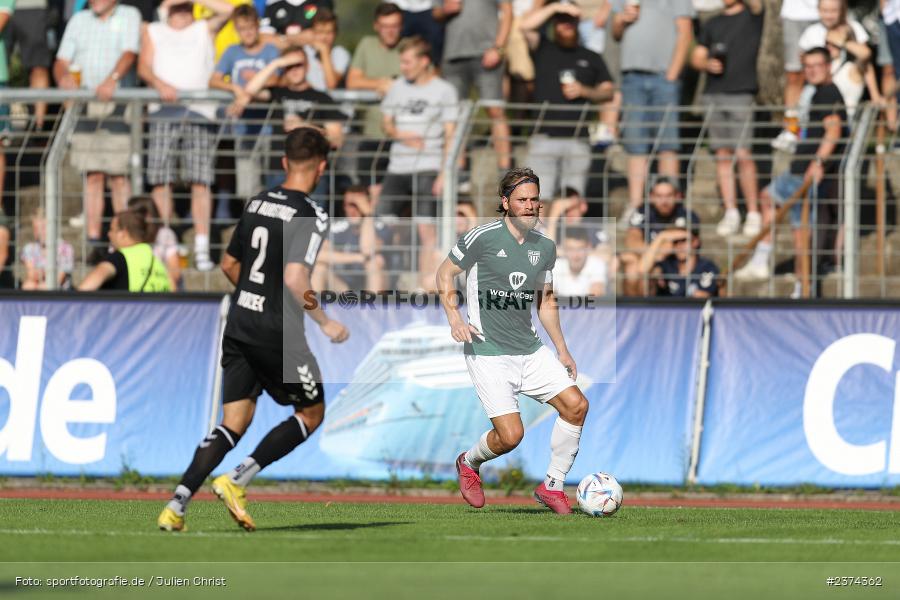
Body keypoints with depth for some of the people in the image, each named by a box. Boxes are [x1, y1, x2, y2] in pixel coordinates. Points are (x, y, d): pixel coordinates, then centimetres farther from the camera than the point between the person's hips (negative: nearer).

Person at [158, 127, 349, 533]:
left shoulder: (257, 204, 9)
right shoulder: (311, 217, -13)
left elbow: (229, 264, 17)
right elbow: (295, 279, -24)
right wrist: (325, 323, -12)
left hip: (239, 327, 7)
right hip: (279, 334, -7)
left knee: (234, 423, 9)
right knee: (312, 413, 12)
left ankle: (176, 506, -5)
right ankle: (236, 481, -2)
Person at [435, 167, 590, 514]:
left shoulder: (544, 248, 10)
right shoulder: (483, 238, -8)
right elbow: (445, 273, 3)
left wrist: (562, 351, 20)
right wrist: (453, 316, -12)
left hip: (530, 350, 6)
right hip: (488, 353, -6)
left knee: (576, 405, -10)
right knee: (511, 434, -15)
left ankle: (553, 486, 6)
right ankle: (469, 463, 19)